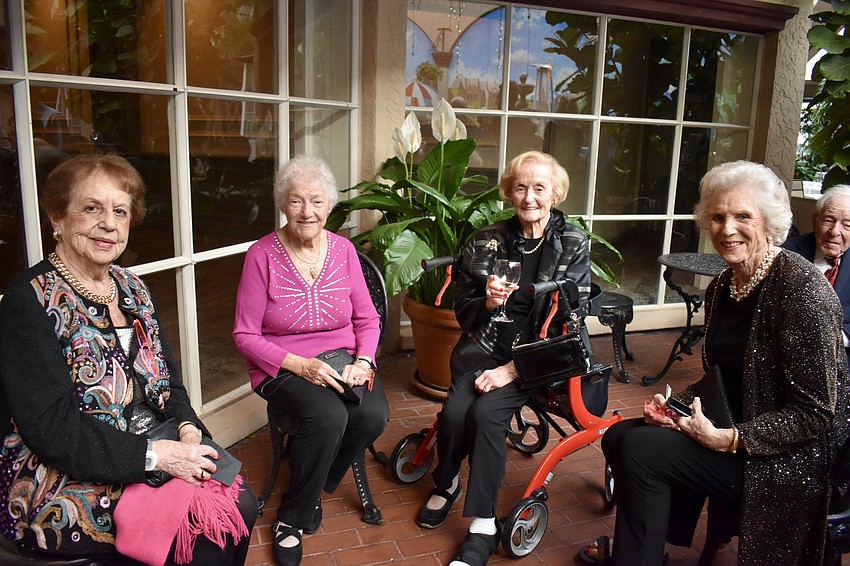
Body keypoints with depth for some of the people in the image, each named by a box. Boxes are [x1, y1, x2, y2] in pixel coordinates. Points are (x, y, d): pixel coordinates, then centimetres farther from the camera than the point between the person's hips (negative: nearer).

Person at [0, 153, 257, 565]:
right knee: (205, 531, -20)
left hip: (153, 455, 7)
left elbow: (165, 378, 12)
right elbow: (50, 428, -19)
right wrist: (153, 454, -23)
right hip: (61, 484, -6)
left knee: (242, 502, -12)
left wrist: (188, 427, -8)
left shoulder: (131, 288, 9)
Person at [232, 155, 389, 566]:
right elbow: (245, 335, -7)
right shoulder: (262, 254, -8)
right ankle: (293, 517, -4)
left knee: (374, 415, -24)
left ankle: (311, 488, 5)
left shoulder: (343, 249, 3)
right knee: (329, 416, -32)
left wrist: (362, 360, -12)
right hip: (283, 367, -3)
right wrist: (300, 365, -19)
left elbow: (367, 318, 7)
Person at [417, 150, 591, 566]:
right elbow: (463, 310, 8)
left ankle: (484, 526, -11)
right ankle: (446, 484, 11)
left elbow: (566, 322, -9)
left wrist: (512, 370, -16)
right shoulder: (486, 241, 3)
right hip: (484, 347, 3)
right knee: (454, 410, -22)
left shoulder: (573, 246, -3)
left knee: (486, 412, -27)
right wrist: (488, 303, -17)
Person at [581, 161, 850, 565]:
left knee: (641, 450, -20)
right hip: (727, 426, 8)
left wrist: (728, 439, -23)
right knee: (619, 436, 0)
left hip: (791, 458, -8)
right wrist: (673, 404, -3)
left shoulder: (801, 288, -21)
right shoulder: (722, 287, 5)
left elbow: (815, 413, -21)